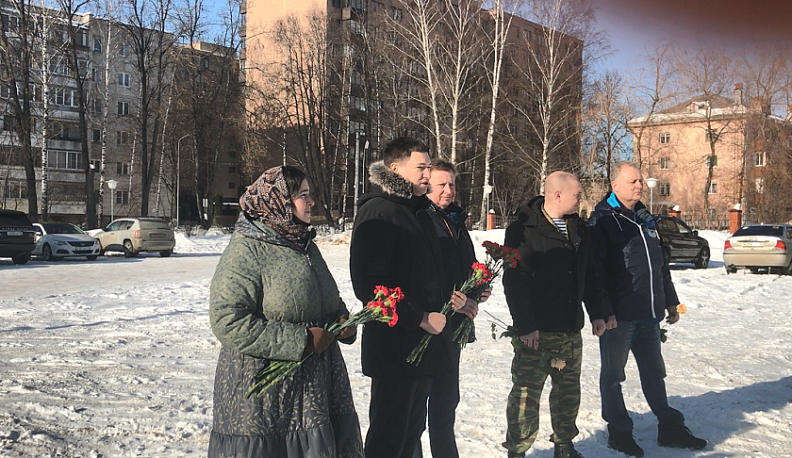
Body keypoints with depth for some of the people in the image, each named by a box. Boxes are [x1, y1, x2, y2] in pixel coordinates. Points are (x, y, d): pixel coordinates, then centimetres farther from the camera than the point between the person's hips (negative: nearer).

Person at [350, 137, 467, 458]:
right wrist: (421, 318, -20)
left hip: (422, 344, 9)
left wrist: (446, 298, 5)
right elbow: (368, 284, -22)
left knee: (411, 430, 19)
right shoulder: (378, 212, -14)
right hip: (394, 348, -9)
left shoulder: (418, 212, 16)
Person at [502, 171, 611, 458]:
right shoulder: (523, 230, -12)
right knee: (526, 392, -1)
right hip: (536, 332, -7)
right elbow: (514, 281, -16)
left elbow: (589, 276, 20)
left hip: (571, 329, 7)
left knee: (569, 390, 15)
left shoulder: (578, 229, 12)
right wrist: (525, 326, -19)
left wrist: (597, 313, 14)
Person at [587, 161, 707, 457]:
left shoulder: (645, 219, 15)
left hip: (649, 313, 7)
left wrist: (670, 301, 21)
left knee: (654, 372, 16)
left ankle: (670, 428, 25)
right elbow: (595, 270, -14)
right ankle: (619, 432, 17)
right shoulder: (602, 221, -8)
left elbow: (661, 264, 22)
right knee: (613, 374, 6)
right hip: (618, 315, -7)